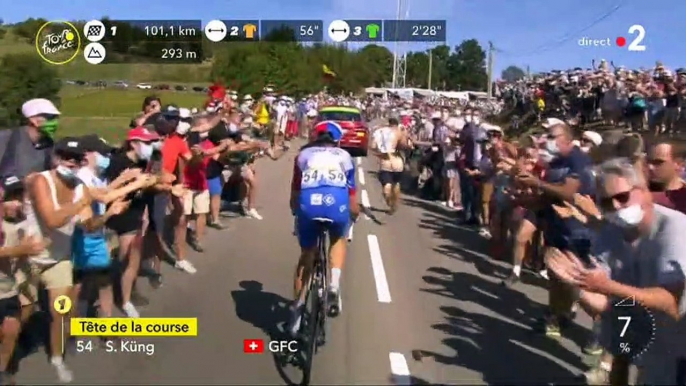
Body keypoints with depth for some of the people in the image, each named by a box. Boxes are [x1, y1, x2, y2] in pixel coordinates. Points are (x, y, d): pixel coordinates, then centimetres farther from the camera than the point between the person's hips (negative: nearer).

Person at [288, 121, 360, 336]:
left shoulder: (304, 154, 29)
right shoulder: (345, 156, 29)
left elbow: (295, 193, 30)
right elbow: (352, 197, 30)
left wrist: (295, 212, 48)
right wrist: (355, 215, 49)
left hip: (308, 202, 1)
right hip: (337, 202, 0)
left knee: (307, 254, 23)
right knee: (339, 239, 32)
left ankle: (297, 309, 25)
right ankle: (335, 284, 12)